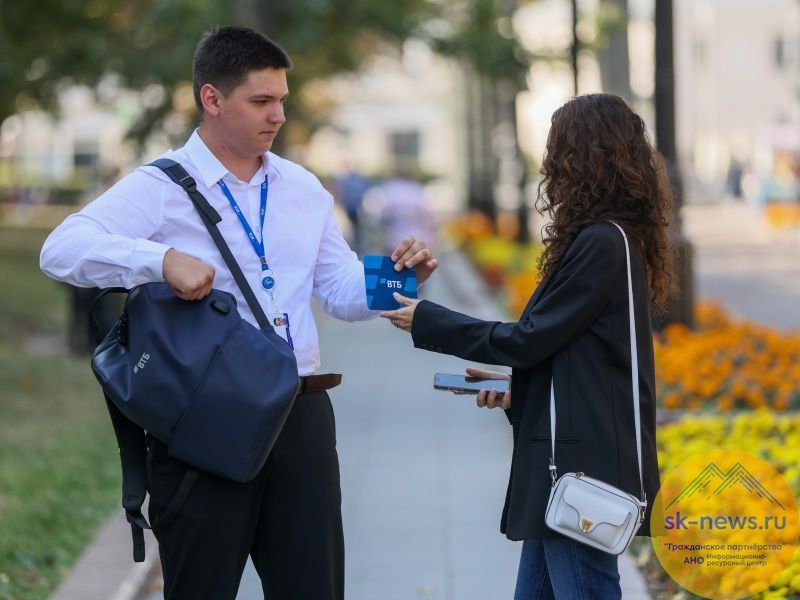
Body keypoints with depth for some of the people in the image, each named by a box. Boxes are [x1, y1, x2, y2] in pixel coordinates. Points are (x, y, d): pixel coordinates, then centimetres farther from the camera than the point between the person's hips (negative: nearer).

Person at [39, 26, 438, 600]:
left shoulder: (302, 188, 15)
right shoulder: (162, 188, -5)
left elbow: (344, 293, 18)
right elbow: (62, 250, -18)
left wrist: (394, 276, -4)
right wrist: (162, 259, -32)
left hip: (302, 419, 5)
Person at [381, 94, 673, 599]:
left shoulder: (600, 244, -16)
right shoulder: (616, 239, 14)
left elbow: (530, 339, -14)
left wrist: (426, 322, -5)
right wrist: (515, 389, 9)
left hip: (584, 467, -10)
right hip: (578, 459, 10)